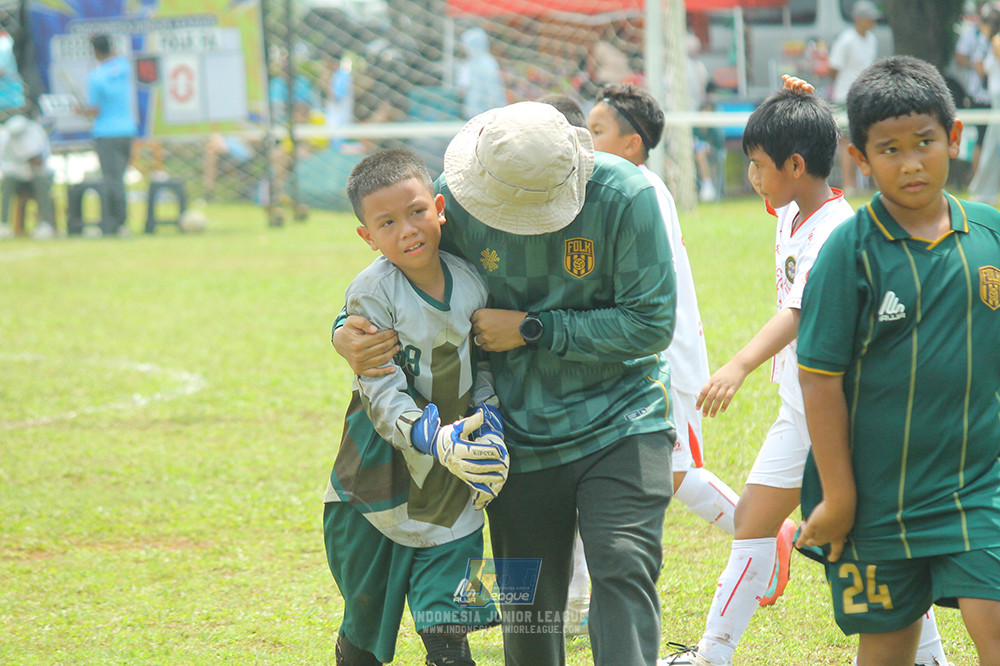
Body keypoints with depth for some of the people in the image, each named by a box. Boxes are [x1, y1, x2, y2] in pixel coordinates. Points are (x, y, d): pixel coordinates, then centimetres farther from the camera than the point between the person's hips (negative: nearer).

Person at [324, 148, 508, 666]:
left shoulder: (472, 282, -3)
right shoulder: (372, 293, -15)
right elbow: (383, 396, -20)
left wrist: (490, 434, -11)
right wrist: (439, 443, -35)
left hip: (452, 489, 2)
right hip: (380, 485, -2)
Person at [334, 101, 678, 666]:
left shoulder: (624, 195, -18)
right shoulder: (458, 197, -8)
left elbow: (651, 322, -17)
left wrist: (531, 329, -18)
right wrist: (349, 333, -14)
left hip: (620, 422, -3)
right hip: (522, 435, 3)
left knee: (623, 570, -19)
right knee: (529, 600, 9)